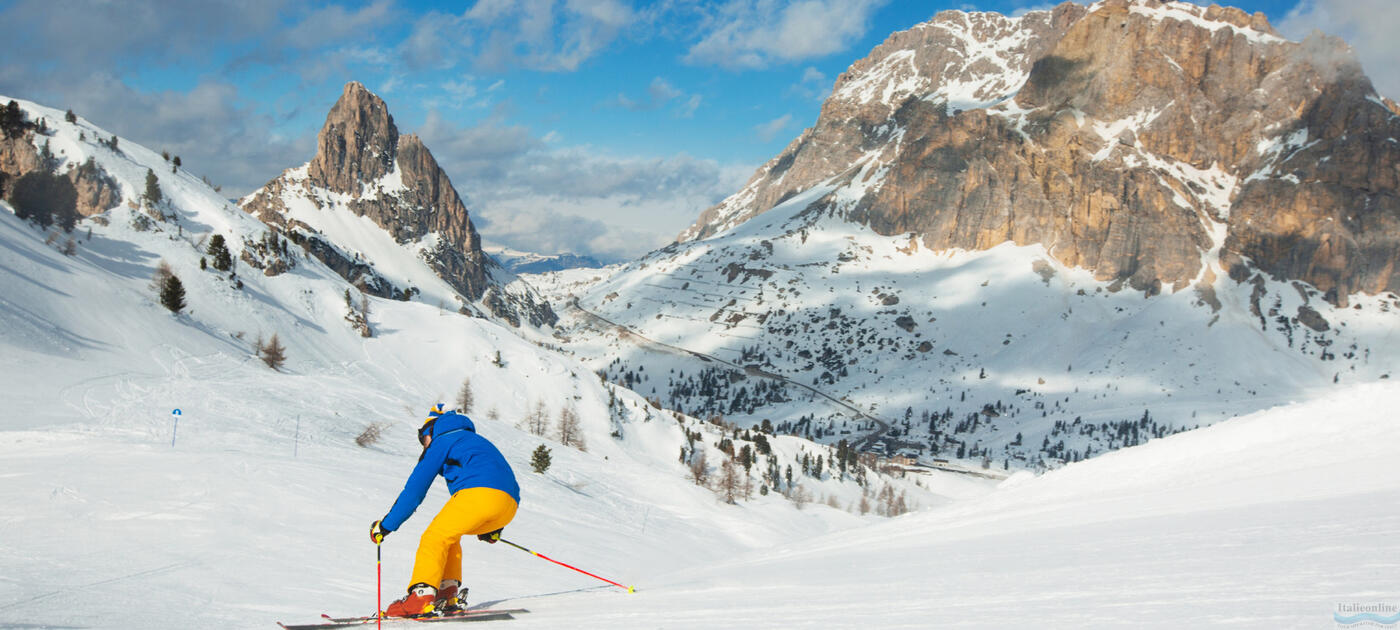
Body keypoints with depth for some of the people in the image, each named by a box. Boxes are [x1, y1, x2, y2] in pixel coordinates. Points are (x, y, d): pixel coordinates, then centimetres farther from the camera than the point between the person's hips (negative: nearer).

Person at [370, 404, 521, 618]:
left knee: (434, 537, -2)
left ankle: (422, 596, -20)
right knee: (448, 533, 23)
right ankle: (449, 594, 10)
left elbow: (415, 489, 10)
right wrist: (494, 528, 45)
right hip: (510, 506, 8)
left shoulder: (442, 442, 15)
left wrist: (385, 525, 15)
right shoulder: (476, 441, 38)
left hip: (479, 495, -8)